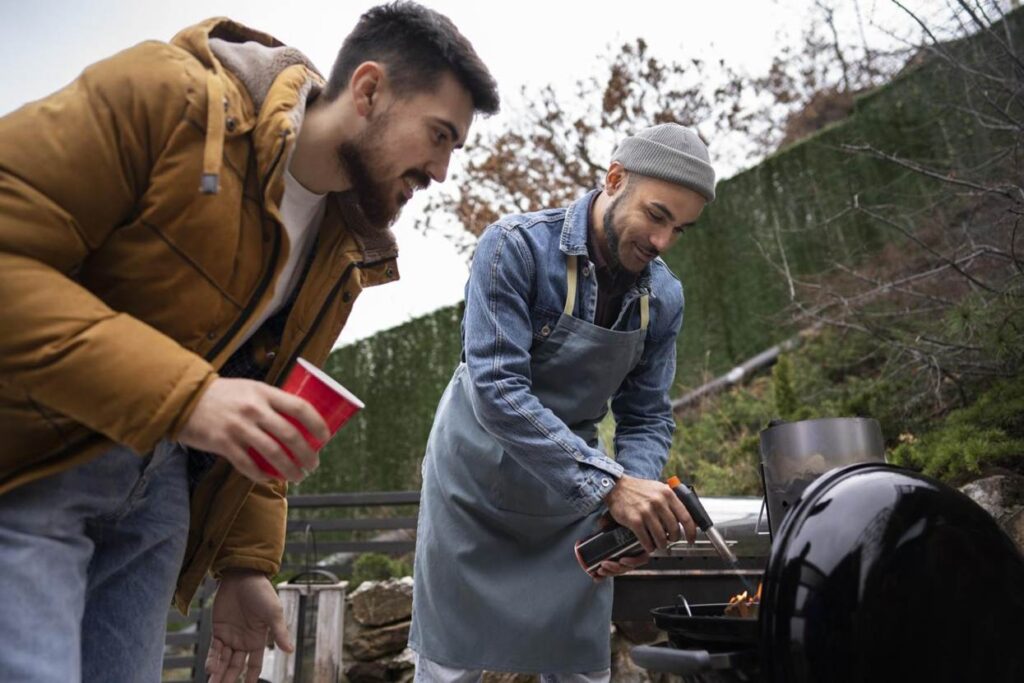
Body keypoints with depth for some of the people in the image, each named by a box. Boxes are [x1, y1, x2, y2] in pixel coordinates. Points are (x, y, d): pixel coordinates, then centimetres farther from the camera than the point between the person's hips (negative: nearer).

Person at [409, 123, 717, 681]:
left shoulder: (665, 298, -6)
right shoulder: (517, 247, -22)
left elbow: (646, 417, -2)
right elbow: (497, 389, -31)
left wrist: (637, 506, -22)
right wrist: (608, 483, -38)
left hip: (573, 492, 5)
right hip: (478, 480, -4)